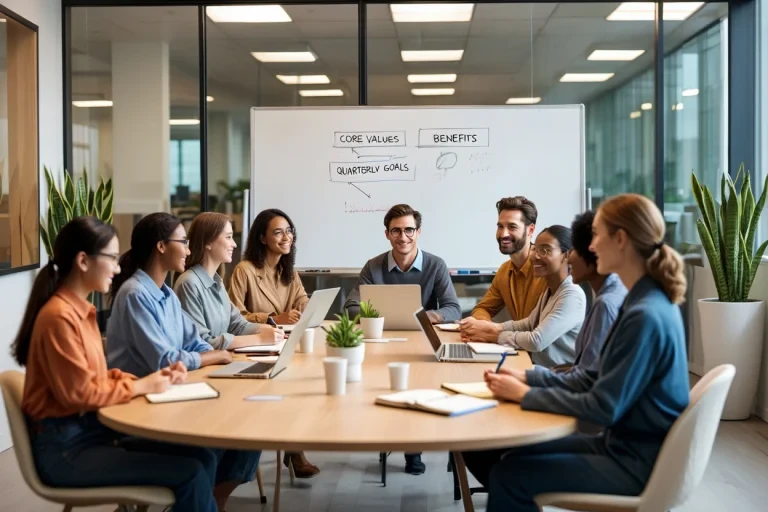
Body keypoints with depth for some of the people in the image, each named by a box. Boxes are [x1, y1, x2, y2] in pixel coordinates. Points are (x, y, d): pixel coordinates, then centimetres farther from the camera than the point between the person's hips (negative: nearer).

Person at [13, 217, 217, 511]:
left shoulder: (82, 310, 10)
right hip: (65, 448, -9)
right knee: (191, 473, -16)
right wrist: (141, 386, -9)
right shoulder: (59, 317, -19)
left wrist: (149, 378, -1)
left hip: (94, 430, 9)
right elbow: (80, 394, -19)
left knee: (203, 459, -3)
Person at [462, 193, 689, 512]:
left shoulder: (646, 316, -25)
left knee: (508, 474, -11)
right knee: (498, 455, 8)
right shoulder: (648, 302, 7)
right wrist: (528, 377, 2)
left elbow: (603, 408, -23)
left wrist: (525, 395, -14)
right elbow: (598, 379, 11)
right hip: (624, 443, 9)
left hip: (637, 461, -9)